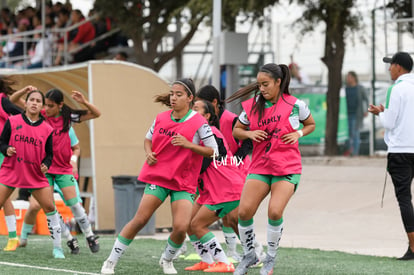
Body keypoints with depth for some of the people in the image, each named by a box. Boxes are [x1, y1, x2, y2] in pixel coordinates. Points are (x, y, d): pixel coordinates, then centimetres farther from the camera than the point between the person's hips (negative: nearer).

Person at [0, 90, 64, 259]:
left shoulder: (46, 129, 3)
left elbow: (49, 154, 8)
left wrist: (46, 164, -12)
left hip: (36, 175, 1)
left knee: (50, 207, -6)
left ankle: (57, 247, 4)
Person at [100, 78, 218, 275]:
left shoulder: (199, 123, -8)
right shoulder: (161, 118, 3)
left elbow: (213, 150, -7)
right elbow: (148, 139, 20)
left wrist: (188, 144, -19)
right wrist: (149, 153, -2)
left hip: (184, 183, -2)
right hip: (158, 176, 2)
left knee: (181, 227, -16)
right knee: (140, 220, -8)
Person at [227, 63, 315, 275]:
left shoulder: (294, 104, -4)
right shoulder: (252, 106, 3)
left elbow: (311, 124, 14)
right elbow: (236, 130, 14)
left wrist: (298, 134, -6)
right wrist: (249, 133, -7)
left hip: (287, 169, -3)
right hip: (259, 167, 3)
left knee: (275, 211, -22)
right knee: (244, 211, -11)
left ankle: (271, 258, 1)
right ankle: (249, 255, 13)